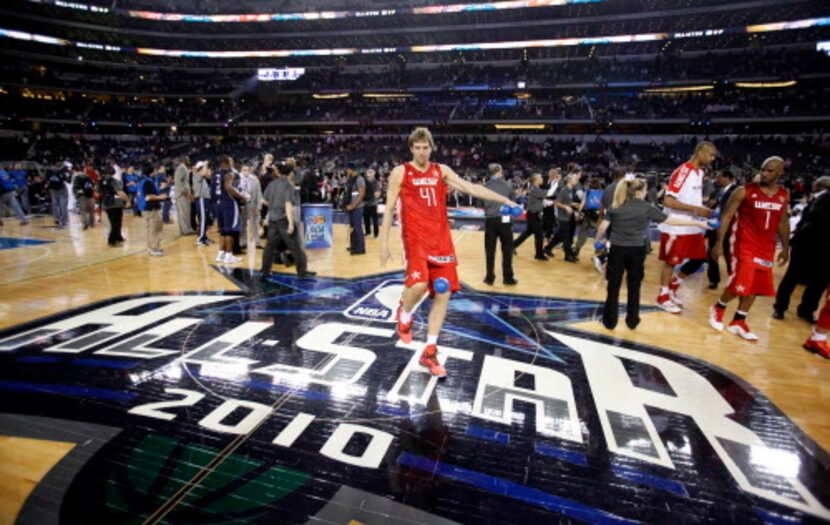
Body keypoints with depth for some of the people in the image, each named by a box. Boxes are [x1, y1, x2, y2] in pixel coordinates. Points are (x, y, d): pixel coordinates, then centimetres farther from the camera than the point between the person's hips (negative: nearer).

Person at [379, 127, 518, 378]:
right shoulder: (400, 172, 2)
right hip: (416, 238, -4)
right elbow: (389, 208, 1)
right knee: (418, 284, -27)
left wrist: (504, 200, -3)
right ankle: (405, 314, 11)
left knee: (443, 294, 2)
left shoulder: (442, 171, 12)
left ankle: (429, 352, 15)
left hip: (441, 239, 4)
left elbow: (471, 188, 5)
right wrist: (384, 242, -4)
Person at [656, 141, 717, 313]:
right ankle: (663, 296, 17)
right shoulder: (683, 171, -17)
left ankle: (674, 285, 28)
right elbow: (668, 201, -24)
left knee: (699, 259, 11)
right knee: (671, 262, 3)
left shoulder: (700, 172, 11)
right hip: (676, 228, -8)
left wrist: (704, 210, 5)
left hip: (693, 227, 9)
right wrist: (696, 209, -24)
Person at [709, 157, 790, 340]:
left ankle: (738, 322, 20)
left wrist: (785, 248, 15)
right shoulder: (745, 191, -9)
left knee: (756, 286, 8)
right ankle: (718, 309, 17)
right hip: (744, 245, -5)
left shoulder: (784, 195, 6)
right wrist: (719, 242, -14)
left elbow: (783, 223, 16)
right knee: (739, 284, -10)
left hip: (766, 248, 6)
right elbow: (726, 216, -9)